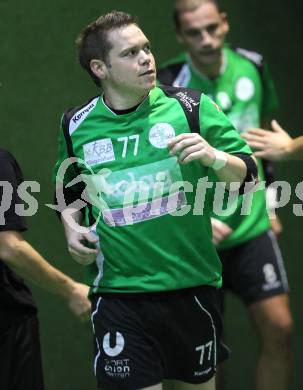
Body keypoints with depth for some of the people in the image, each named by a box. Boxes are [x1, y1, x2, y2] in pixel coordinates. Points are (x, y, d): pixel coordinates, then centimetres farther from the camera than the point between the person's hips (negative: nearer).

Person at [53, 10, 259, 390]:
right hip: (118, 295, 0)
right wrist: (71, 226, 2)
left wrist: (214, 157, -21)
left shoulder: (191, 108, -4)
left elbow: (247, 175, -1)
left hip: (192, 287, 0)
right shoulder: (76, 125, 3)